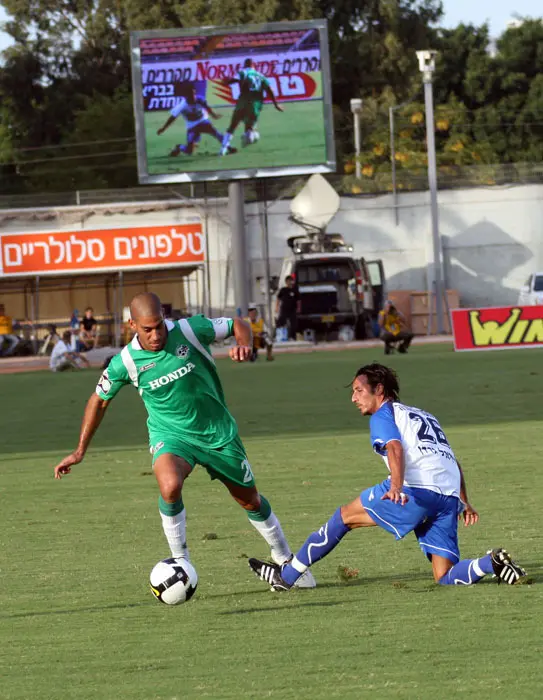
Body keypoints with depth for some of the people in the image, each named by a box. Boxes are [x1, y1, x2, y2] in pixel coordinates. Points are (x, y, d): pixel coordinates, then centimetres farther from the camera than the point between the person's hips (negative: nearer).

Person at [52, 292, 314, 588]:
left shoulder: (190, 330, -18)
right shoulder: (124, 363, -16)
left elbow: (238, 325, -4)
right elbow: (99, 400, 2)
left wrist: (244, 344, -27)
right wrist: (80, 450, 4)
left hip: (217, 432, 1)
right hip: (171, 435, -1)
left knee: (250, 500, 14)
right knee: (170, 485, -34)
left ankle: (285, 561, 39)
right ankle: (180, 563, -15)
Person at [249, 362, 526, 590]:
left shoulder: (383, 415, 8)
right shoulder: (423, 415, 32)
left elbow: (396, 448, -13)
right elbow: (452, 460, 32)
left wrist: (397, 487, -29)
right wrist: (465, 503, 35)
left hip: (416, 489, -7)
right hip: (449, 496, 7)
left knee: (344, 517, 10)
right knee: (445, 578, 4)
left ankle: (287, 575, 13)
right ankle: (492, 563, -22)